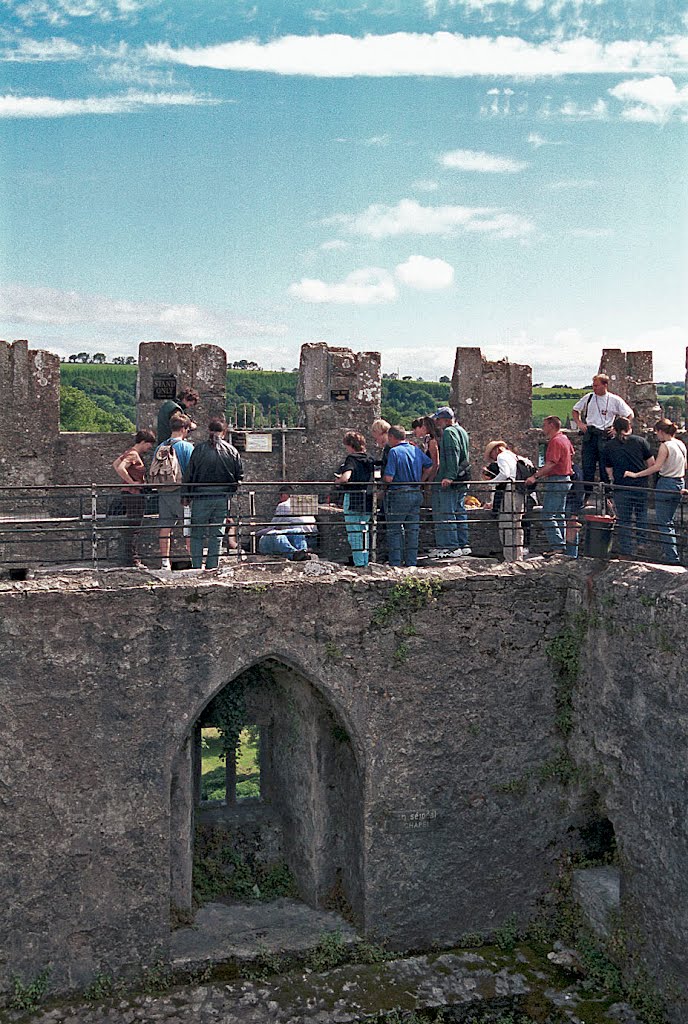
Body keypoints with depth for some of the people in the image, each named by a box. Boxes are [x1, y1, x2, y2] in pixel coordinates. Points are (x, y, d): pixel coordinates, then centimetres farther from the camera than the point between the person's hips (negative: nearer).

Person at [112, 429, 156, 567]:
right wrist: (132, 483, -21)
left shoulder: (129, 452, 15)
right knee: (133, 528, -6)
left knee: (132, 529, 14)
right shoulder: (134, 454, -14)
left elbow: (115, 464, 24)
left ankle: (129, 559, 20)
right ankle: (132, 560, -3)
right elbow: (120, 468, -28)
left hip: (129, 494, 10)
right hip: (134, 494, -10)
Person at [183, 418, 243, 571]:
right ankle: (212, 565, 10)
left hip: (202, 496, -2)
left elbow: (189, 474, -4)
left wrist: (187, 496, 4)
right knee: (217, 533, 9)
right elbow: (240, 476, 5)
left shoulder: (199, 449, -5)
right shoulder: (232, 451, 2)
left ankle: (196, 565, 5)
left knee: (197, 533, 7)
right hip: (223, 497, 2)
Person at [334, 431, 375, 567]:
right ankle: (365, 563, 19)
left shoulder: (351, 459, -12)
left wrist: (337, 480, -5)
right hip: (368, 499, 7)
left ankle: (359, 563, -2)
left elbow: (345, 478, -25)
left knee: (354, 532, -1)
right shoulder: (370, 459, 9)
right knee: (364, 531, 16)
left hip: (353, 499, -7)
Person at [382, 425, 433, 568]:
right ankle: (412, 562, 14)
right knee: (413, 529, 11)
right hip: (416, 494, 6)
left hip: (398, 494, -6)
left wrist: (383, 480, 3)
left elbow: (389, 478, -18)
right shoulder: (416, 450, 8)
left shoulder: (394, 452, -12)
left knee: (394, 530, 2)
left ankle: (395, 563, 0)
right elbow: (430, 466, 14)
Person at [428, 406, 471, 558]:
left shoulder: (448, 432, -11)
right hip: (461, 481, 10)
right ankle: (462, 544, 17)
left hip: (448, 483, -10)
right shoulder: (461, 431, 20)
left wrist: (449, 476, -27)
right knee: (460, 512, 13)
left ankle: (451, 546, -8)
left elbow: (452, 455, -22)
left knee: (446, 514, -7)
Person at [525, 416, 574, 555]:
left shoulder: (555, 441, -15)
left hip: (556, 481, -11)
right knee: (559, 515, 13)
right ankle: (562, 547, 15)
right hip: (565, 480, 11)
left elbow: (550, 464, -23)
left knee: (548, 515, -11)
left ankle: (557, 546, -16)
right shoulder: (565, 439, 16)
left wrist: (535, 476, -27)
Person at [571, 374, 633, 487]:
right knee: (587, 466, 1)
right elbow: (575, 410, 19)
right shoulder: (588, 397, 5)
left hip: (605, 436, -2)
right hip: (589, 435, 2)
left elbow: (630, 415, 7)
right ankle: (587, 493, 8)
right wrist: (579, 423, 4)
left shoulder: (615, 400, -1)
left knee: (605, 468, 0)